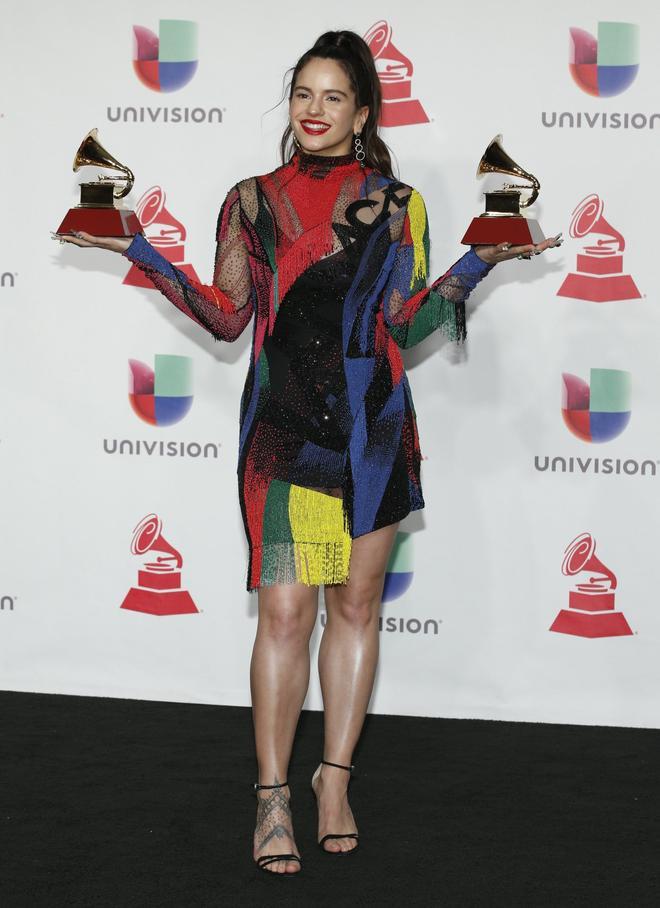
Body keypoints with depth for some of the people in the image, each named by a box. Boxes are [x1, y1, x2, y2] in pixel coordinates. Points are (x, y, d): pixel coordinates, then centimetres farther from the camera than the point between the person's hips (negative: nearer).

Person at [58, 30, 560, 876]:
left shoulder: (394, 204, 7)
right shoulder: (251, 201, 9)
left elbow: (403, 323, 1)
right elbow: (228, 317, 7)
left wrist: (480, 260, -6)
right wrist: (137, 249, 4)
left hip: (370, 424, 1)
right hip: (281, 425, -1)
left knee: (356, 603, 7)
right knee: (285, 610, -6)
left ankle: (335, 779, 19)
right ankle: (272, 795, 3)